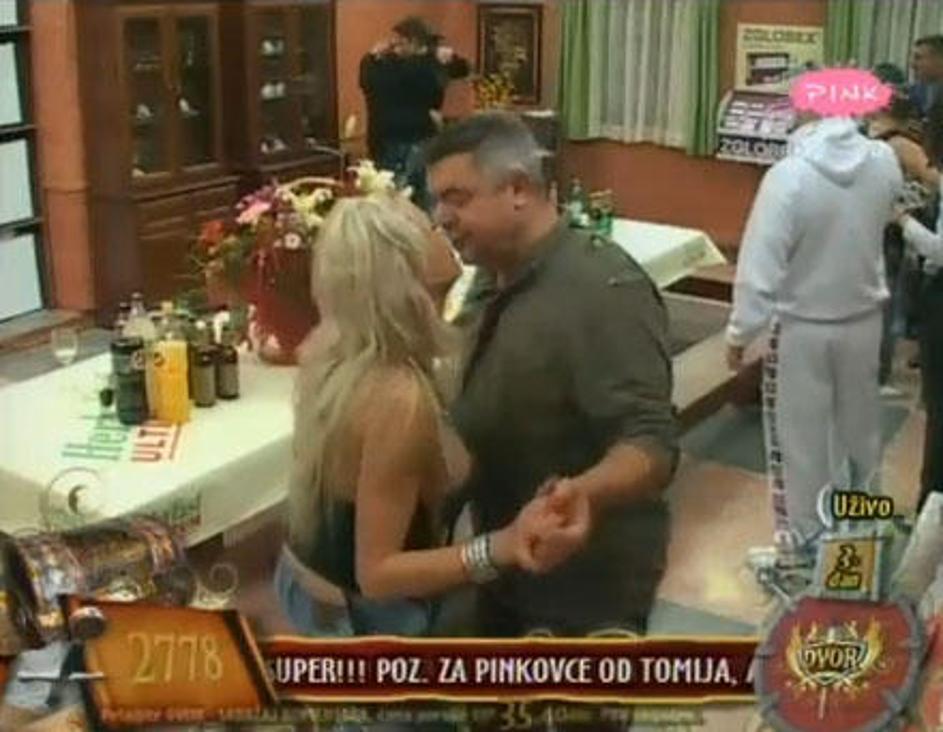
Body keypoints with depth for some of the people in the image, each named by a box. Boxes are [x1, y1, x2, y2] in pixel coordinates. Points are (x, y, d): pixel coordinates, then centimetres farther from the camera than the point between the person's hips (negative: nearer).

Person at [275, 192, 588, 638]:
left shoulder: (327, 347, -10)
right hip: (363, 615, -8)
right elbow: (375, 574, -33)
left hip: (305, 579, 8)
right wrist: (501, 549, -46)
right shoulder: (399, 400, -36)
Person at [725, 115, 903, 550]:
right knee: (860, 427, 23)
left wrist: (739, 333, -12)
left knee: (801, 439, 11)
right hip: (865, 320, 5)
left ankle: (805, 540, 23)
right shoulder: (884, 160, -10)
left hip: (801, 327, -5)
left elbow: (760, 266, -22)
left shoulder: (788, 175, -25)